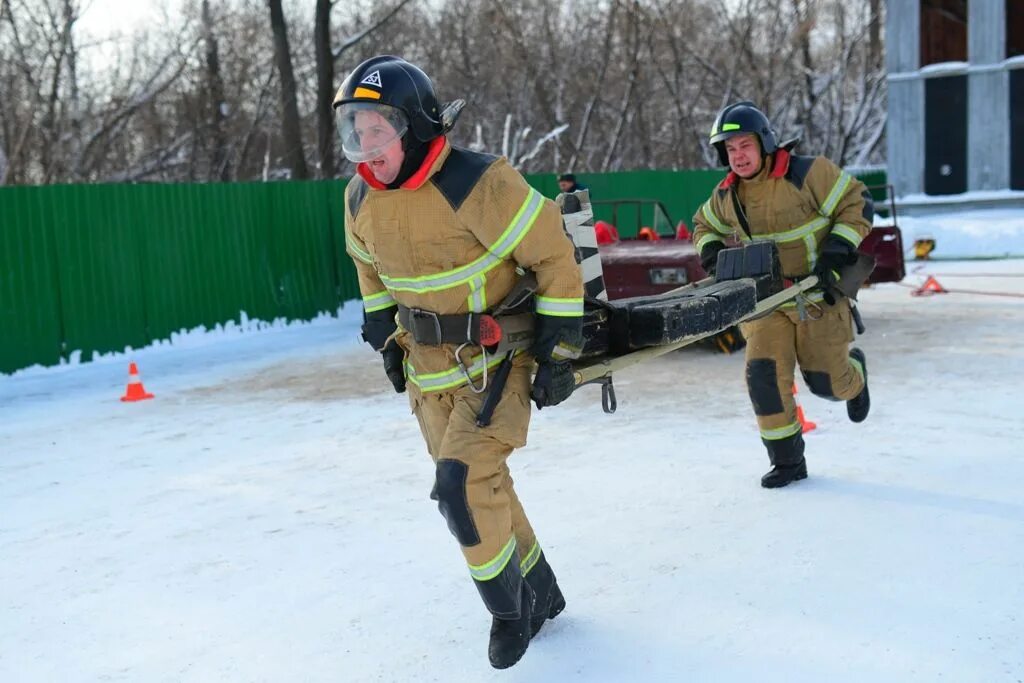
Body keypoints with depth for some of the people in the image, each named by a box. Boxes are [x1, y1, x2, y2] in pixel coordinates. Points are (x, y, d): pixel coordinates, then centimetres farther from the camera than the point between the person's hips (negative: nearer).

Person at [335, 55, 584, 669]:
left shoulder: (479, 183, -24)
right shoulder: (361, 200, -2)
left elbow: (554, 256, -17)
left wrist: (558, 352, -15)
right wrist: (387, 338, 16)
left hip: (497, 360, -6)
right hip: (428, 371, 7)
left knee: (462, 483, -18)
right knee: (483, 489, 12)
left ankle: (508, 605, 8)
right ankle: (539, 592, 34)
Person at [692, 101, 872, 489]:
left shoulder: (806, 173, -15)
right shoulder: (726, 195, 2)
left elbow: (856, 203, -11)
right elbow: (705, 225, 21)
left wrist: (836, 253, -20)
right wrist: (711, 251, -1)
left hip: (819, 293, -4)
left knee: (826, 380, 0)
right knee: (763, 373, -10)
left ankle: (854, 374, 41)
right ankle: (787, 462, 4)